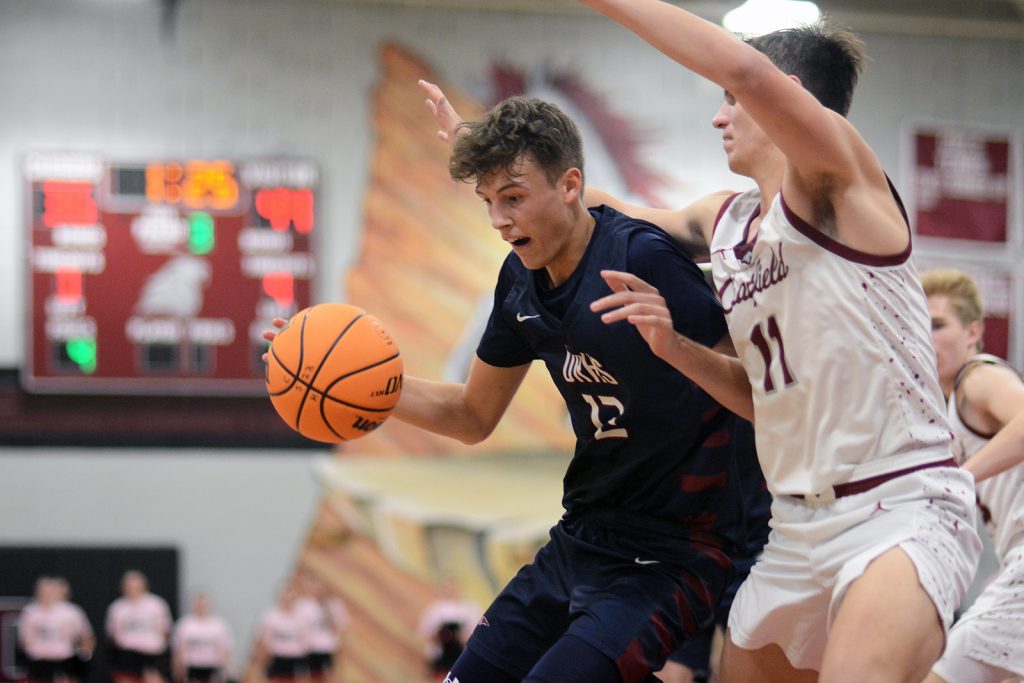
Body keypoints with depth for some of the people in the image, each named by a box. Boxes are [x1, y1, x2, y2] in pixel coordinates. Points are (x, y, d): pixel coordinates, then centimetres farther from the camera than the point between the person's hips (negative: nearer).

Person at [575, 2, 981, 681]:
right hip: (798, 524, 9)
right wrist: (673, 344, 5)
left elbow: (749, 70, -29)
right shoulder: (722, 222, 14)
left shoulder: (842, 178, -9)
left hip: (903, 507, -9)